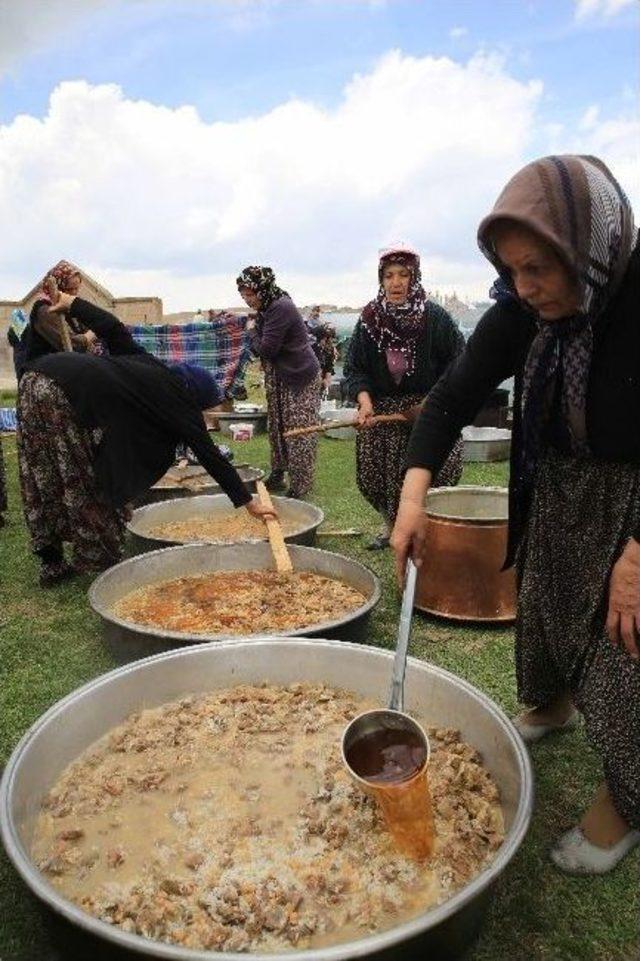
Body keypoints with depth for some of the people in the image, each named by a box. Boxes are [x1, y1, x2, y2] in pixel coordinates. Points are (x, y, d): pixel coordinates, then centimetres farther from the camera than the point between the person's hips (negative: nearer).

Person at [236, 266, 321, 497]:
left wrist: (252, 331, -6)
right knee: (277, 427, 14)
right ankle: (277, 476, 25)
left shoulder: (281, 308, -20)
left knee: (298, 431, -4)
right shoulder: (267, 308, 9)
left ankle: (300, 485, 4)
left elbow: (267, 349, -20)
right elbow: (261, 350, 15)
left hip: (300, 378, -10)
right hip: (279, 379, 10)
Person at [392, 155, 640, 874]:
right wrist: (414, 492, -28)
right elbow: (459, 390, -16)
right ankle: (551, 706, 50)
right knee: (541, 606, 19)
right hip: (557, 484, 5)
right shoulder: (525, 308, -14)